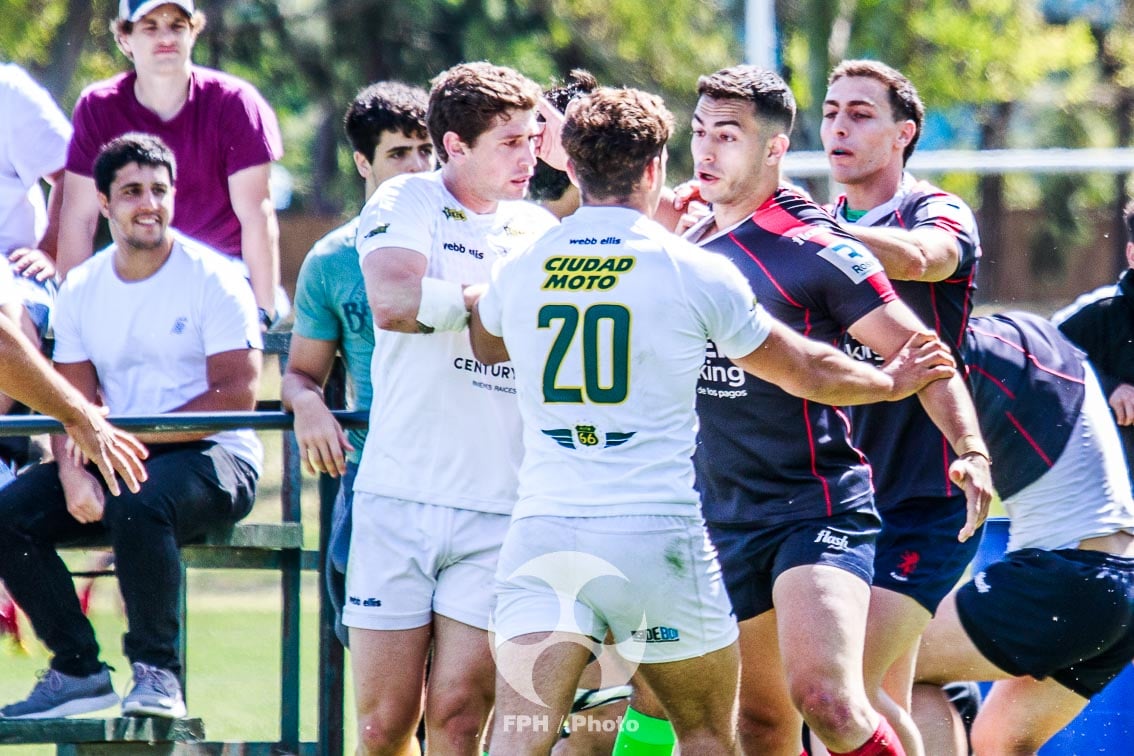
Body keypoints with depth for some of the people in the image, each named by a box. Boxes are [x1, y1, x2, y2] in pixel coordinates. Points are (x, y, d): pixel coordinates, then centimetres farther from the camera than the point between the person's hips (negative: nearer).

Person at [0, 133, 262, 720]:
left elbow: (237, 394, -13)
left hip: (212, 457, -6)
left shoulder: (212, 279, -6)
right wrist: (73, 471, -16)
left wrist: (134, 434, -19)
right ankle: (78, 669, -5)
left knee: (138, 502, -38)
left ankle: (156, 671, -26)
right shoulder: (81, 290, 9)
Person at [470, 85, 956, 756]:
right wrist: (894, 381, 31)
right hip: (659, 536, -2)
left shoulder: (519, 273, 7)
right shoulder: (696, 273, -1)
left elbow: (484, 348, 32)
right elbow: (809, 371, 11)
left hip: (543, 532, 2)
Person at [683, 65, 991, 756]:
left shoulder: (815, 250, -10)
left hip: (818, 510, -7)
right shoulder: (688, 245, 10)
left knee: (826, 699, -25)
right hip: (723, 518, 7)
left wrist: (971, 450, -23)